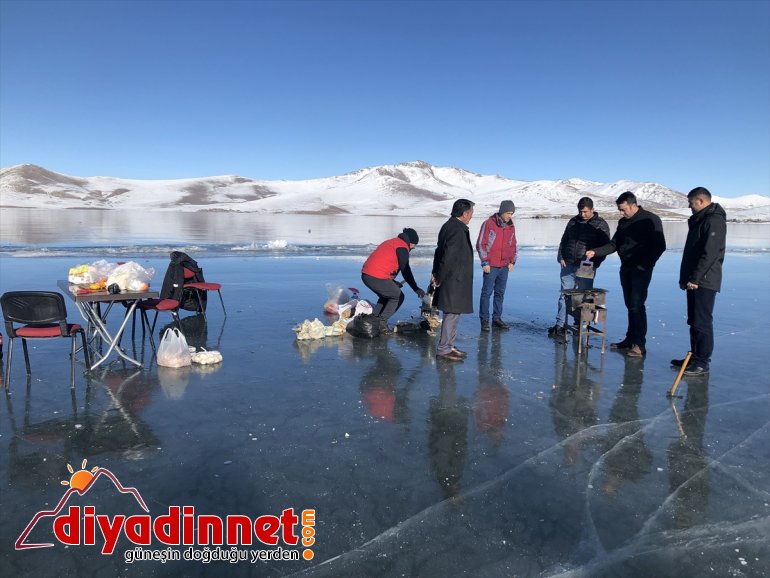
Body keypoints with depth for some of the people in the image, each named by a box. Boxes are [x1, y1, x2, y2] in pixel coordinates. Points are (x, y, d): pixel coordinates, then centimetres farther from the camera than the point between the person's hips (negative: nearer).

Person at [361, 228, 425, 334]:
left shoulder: (391, 242, 26)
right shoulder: (402, 247, -4)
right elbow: (406, 271, -7)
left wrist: (393, 283, 26)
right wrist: (416, 289, 0)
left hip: (365, 274, 9)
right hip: (376, 277, -9)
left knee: (386, 296, 28)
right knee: (398, 296, 6)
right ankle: (381, 323, 1)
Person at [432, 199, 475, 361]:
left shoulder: (448, 226, 14)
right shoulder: (457, 231, -19)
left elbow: (439, 251, 17)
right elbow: (448, 257, -23)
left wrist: (436, 273, 15)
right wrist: (439, 279, -15)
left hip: (454, 280, 10)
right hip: (454, 281, -10)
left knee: (453, 313, 16)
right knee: (452, 314, -3)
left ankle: (449, 346, 25)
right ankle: (443, 349, 4)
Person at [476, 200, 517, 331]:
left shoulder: (511, 226, 10)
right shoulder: (489, 224, -7)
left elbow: (513, 245, 19)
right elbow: (480, 244, -8)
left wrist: (512, 261, 11)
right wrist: (485, 262, -10)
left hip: (505, 266, 6)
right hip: (491, 266, -5)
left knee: (500, 293, 10)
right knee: (487, 292, -2)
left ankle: (497, 318, 20)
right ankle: (484, 320, 4)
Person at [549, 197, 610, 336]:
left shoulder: (601, 225, 0)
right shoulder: (573, 222, 14)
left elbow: (605, 246, -2)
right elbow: (564, 240, 19)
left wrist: (595, 263, -13)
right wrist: (561, 257, 5)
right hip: (568, 265, 4)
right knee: (564, 295, 3)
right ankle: (560, 325, 7)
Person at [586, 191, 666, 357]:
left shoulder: (651, 220, -8)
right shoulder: (623, 222, 13)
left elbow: (660, 246, -9)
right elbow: (614, 244, 14)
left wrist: (646, 265, -15)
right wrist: (595, 252, 0)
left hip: (641, 271, -7)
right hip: (625, 269, 7)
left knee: (637, 305, -11)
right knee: (630, 305, 11)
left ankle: (639, 345, -7)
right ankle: (630, 340, 19)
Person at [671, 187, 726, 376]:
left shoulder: (714, 220, -13)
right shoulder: (699, 220, 18)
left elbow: (710, 254, -22)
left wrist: (695, 278, -22)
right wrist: (686, 277, 18)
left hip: (704, 282, -10)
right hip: (695, 281, 10)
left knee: (702, 322, -6)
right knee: (694, 321, 14)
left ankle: (702, 363, -1)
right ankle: (694, 357, 22)